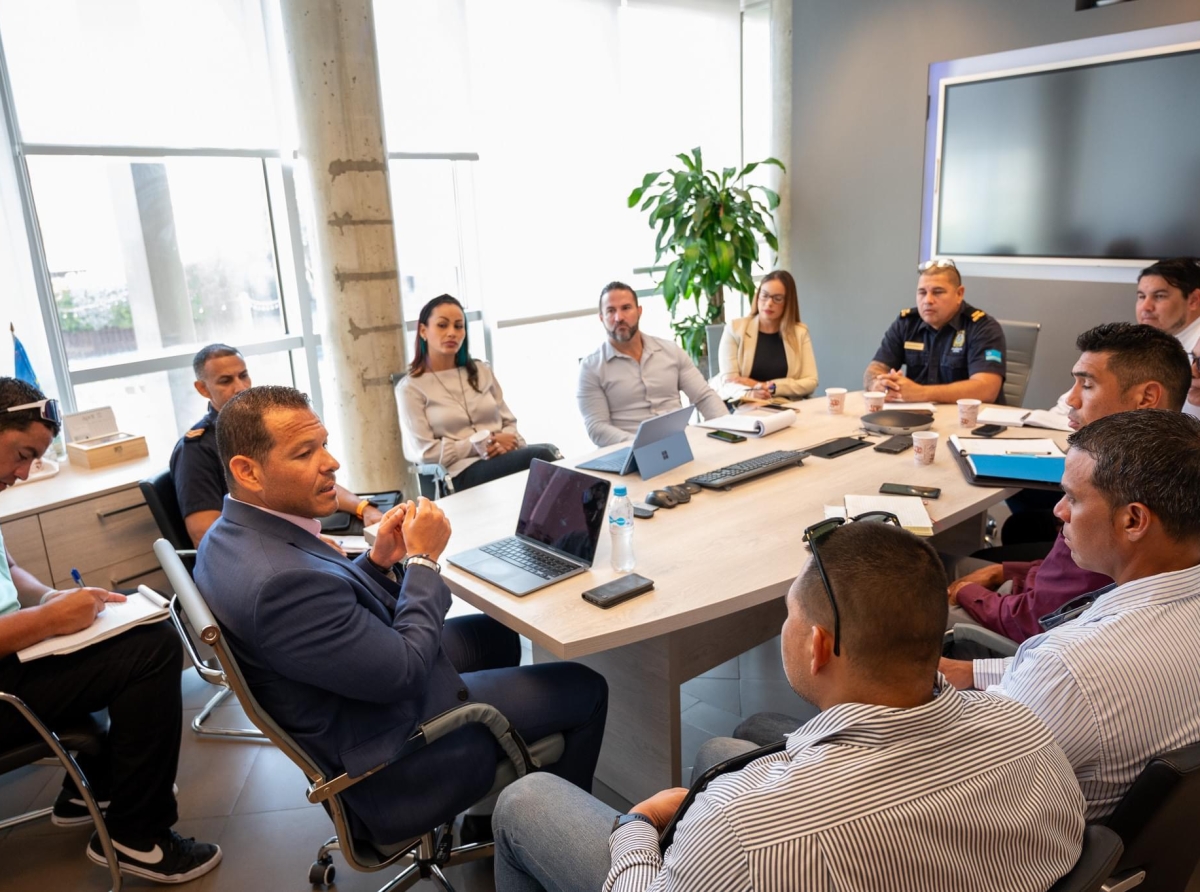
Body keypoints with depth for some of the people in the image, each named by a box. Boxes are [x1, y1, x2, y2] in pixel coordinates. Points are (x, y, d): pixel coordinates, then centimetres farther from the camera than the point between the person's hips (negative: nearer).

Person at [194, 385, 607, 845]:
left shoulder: (231, 534, -4)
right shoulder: (279, 580, -36)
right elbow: (404, 671, -28)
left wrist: (380, 561, -9)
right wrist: (422, 559, -18)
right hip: (390, 758, -10)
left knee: (497, 635, 27)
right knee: (584, 688, 1)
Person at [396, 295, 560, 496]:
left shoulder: (482, 371, 19)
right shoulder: (411, 388, 3)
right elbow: (425, 452, -5)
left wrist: (507, 443, -8)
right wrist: (485, 445, -10)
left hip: (506, 458, 5)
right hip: (464, 472, -5)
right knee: (543, 455, -33)